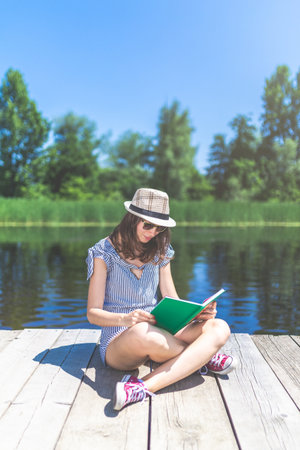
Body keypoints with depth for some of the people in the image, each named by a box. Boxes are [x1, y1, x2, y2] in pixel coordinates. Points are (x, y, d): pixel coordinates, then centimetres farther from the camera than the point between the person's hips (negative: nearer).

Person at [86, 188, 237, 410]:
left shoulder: (159, 252, 8)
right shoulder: (104, 252, -6)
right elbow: (93, 313, -10)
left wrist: (198, 314, -15)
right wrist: (124, 319, -31)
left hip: (158, 334, 5)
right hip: (118, 343, -5)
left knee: (219, 328, -21)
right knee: (141, 333, -42)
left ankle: (144, 387, -34)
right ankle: (202, 356, -13)